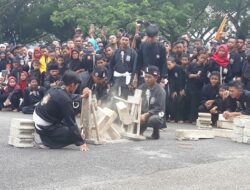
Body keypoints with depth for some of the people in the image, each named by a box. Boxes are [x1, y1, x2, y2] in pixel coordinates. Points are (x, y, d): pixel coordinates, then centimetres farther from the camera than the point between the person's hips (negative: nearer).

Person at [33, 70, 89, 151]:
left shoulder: (55, 89, 1)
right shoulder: (65, 100, -23)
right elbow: (71, 122, -20)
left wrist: (81, 96, 35)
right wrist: (81, 142, -14)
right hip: (45, 128, -9)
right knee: (73, 134, -6)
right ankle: (48, 142, -2)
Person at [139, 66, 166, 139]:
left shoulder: (160, 91, -12)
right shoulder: (142, 87, 2)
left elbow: (159, 108, -18)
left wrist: (146, 115, -30)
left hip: (156, 115, -4)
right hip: (143, 114, 5)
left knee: (152, 119, -38)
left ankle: (156, 132, -3)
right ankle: (141, 129, 7)